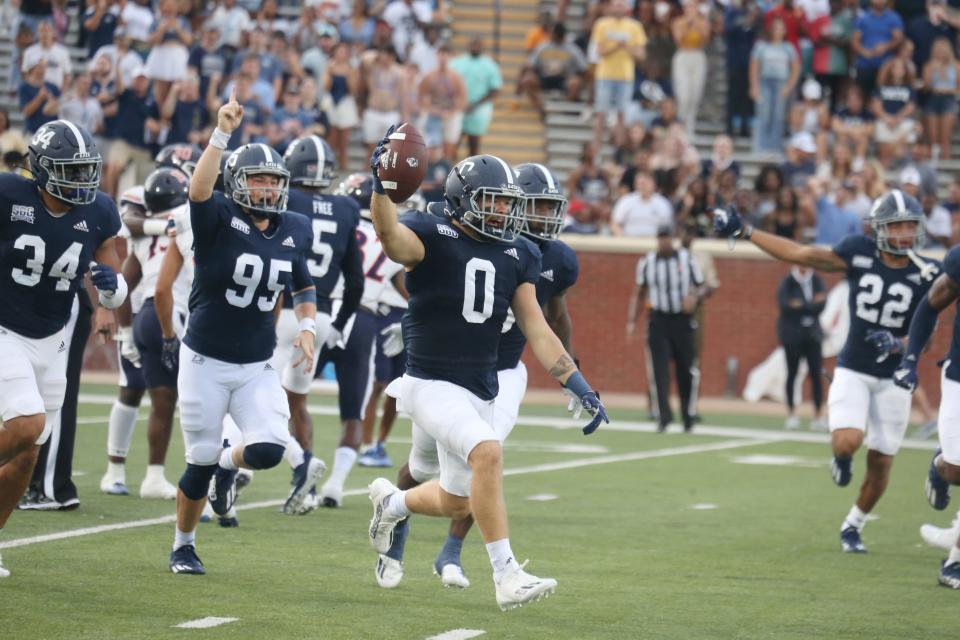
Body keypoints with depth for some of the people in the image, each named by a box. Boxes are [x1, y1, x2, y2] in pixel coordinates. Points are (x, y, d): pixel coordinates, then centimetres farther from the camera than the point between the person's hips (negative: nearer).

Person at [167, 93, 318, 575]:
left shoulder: (295, 231, 2)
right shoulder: (219, 219, -12)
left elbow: (303, 287, 18)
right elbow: (199, 189, -35)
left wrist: (307, 326, 0)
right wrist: (222, 133, -43)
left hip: (257, 367, 4)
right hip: (206, 361, -4)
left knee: (269, 450, -14)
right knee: (201, 462, 2)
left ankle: (229, 463, 24)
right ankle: (183, 544, 25)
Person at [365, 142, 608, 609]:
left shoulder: (517, 256, 8)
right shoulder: (432, 237, -9)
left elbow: (536, 329, 10)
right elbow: (391, 237, -33)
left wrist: (578, 386, 3)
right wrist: (381, 184, -52)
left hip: (481, 391, 7)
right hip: (432, 383, -7)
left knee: (456, 503, 15)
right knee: (488, 453, -30)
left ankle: (390, 502, 48)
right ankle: (506, 575, -25)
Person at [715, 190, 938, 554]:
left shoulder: (925, 275, -7)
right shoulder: (859, 253, -7)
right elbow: (800, 254, -4)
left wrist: (897, 344, -24)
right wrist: (743, 231, -7)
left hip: (894, 378, 1)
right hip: (853, 371, -1)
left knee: (880, 463, 4)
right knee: (848, 441, -23)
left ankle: (852, 526, 29)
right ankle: (841, 458, 17)